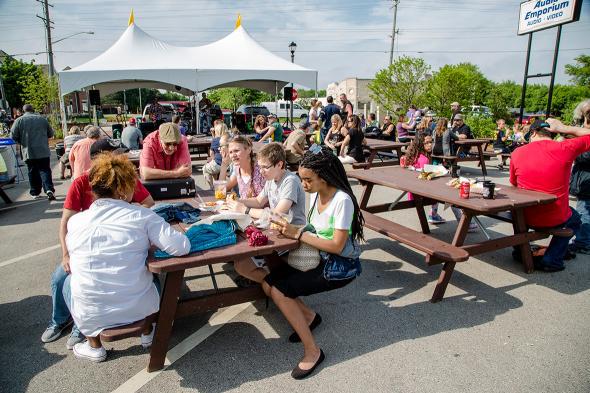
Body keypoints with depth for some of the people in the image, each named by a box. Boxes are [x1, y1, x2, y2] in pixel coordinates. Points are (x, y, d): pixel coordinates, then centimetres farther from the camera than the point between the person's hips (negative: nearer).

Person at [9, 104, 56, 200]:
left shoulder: (19, 120, -2)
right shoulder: (42, 119, 3)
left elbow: (13, 136, -3)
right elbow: (50, 134, 10)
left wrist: (22, 142, 14)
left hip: (29, 152, 0)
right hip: (43, 151, 0)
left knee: (32, 172, 10)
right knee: (45, 170, 2)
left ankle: (35, 193, 16)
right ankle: (49, 189, -16)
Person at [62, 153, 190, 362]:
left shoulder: (75, 221, -5)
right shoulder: (142, 216, -14)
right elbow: (181, 247, -20)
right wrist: (178, 232, 3)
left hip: (91, 315, 1)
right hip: (139, 307, -1)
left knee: (69, 281, 33)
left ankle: (94, 347, 33)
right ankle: (147, 333, 40)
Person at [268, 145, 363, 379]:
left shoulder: (342, 200, -23)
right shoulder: (315, 194, 1)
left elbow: (336, 246, -24)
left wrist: (298, 234, -24)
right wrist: (292, 229, -8)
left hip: (341, 266, -8)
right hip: (320, 258, 8)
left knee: (280, 291, -18)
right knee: (268, 283, -2)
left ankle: (312, 351, -6)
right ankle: (309, 316, 18)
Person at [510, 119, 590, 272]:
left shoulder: (517, 152, -7)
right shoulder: (565, 148, -12)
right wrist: (564, 129, 2)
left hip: (525, 218, 2)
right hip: (555, 219, -2)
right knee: (574, 220, 32)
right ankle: (552, 260, 15)